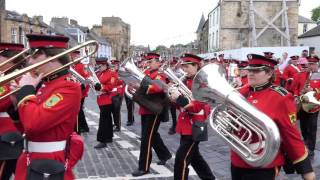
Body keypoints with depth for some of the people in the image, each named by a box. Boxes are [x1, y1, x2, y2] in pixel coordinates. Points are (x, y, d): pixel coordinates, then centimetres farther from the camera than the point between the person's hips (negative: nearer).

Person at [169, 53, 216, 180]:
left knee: (181, 159, -7)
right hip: (186, 124, 9)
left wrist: (180, 98, -28)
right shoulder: (187, 81, 11)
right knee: (193, 156, 21)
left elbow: (197, 106, -23)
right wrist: (175, 99, -6)